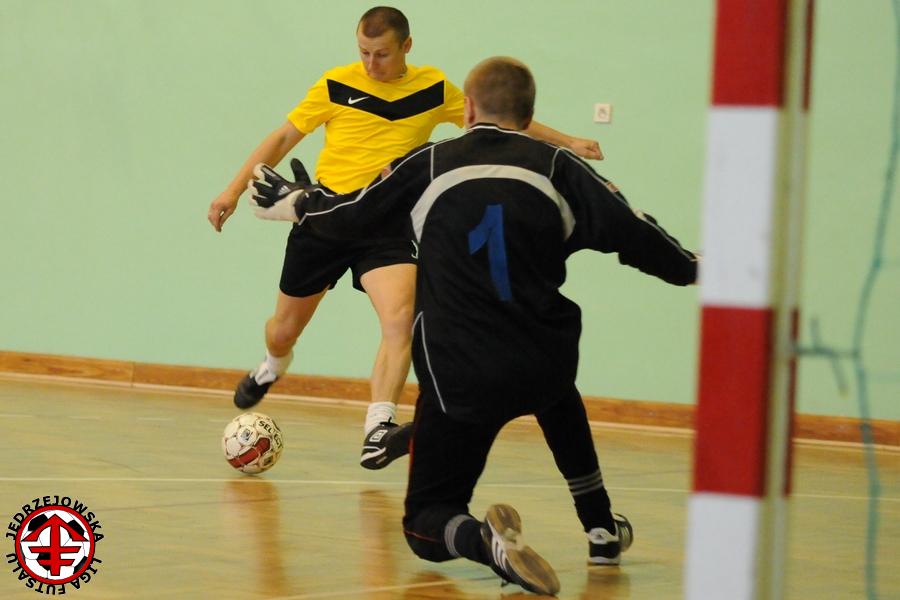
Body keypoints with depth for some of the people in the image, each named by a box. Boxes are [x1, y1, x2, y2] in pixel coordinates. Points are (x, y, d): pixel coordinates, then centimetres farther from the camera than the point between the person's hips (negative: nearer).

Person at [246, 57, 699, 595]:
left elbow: (345, 215, 13)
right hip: (545, 364, 2)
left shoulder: (429, 164, 3)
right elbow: (631, 231, 0)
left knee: (427, 523, 10)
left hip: (458, 378, -2)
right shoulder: (556, 167, 2)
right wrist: (695, 268, 16)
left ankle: (483, 539, -24)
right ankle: (603, 530, 36)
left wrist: (290, 202, 33)